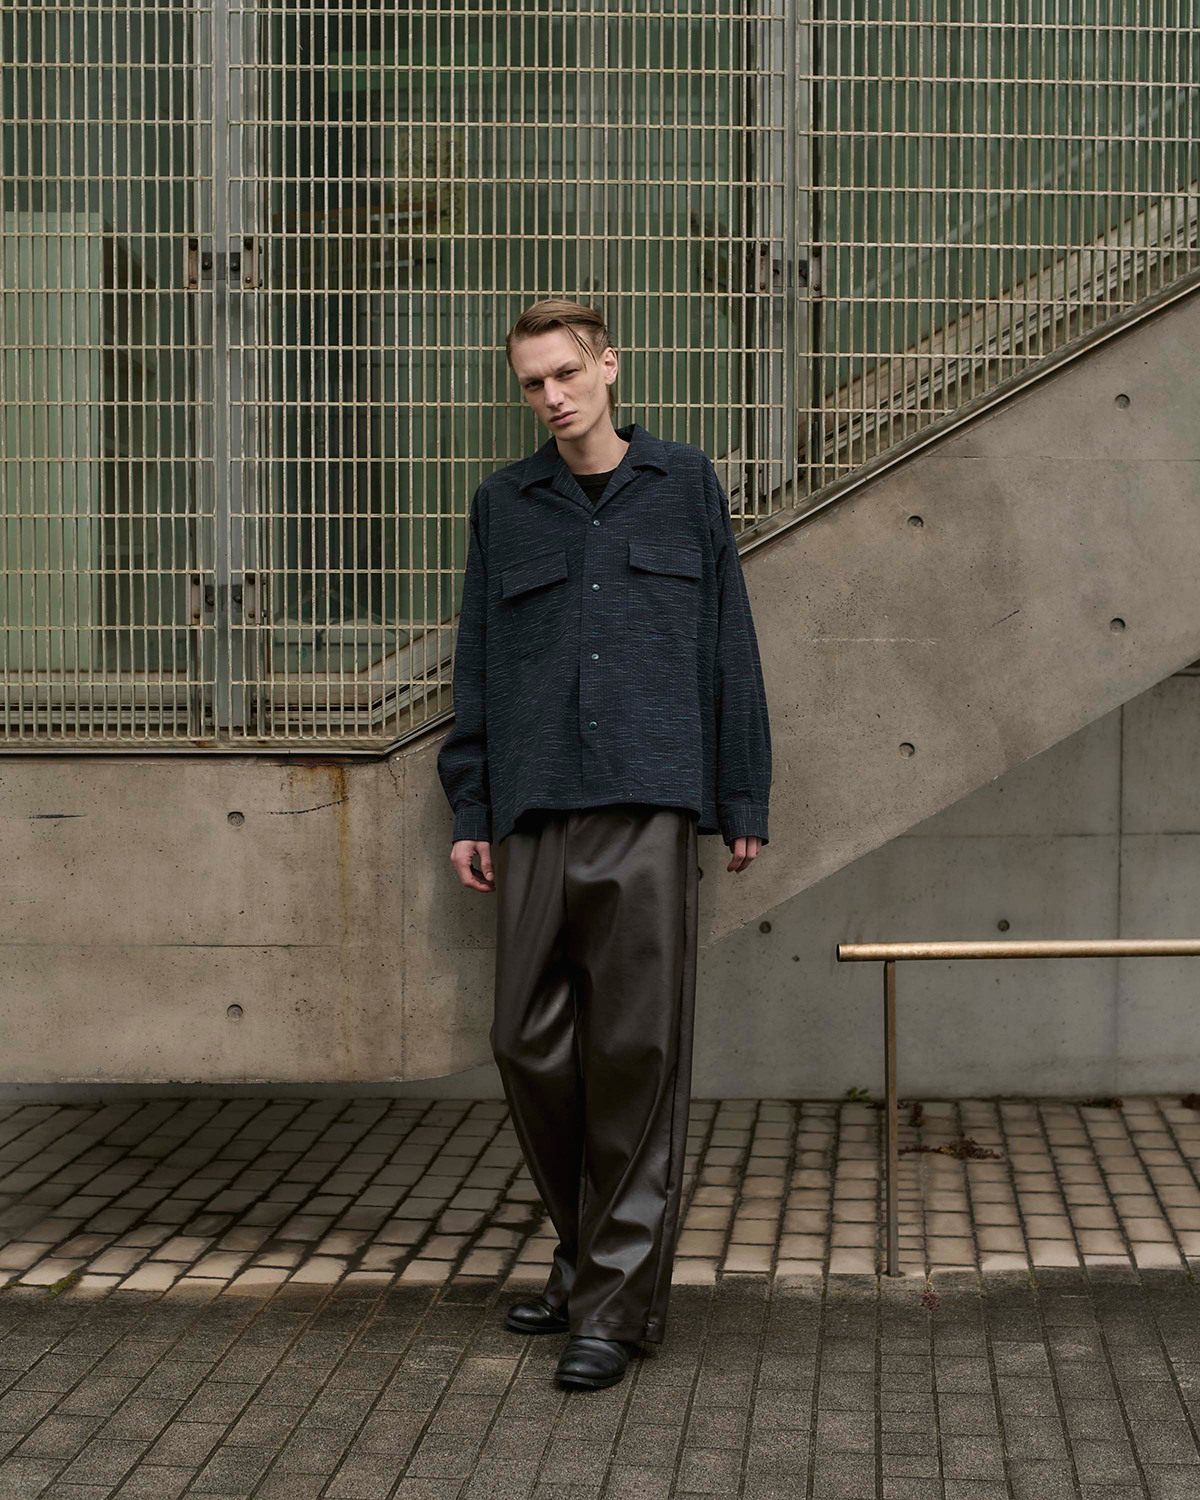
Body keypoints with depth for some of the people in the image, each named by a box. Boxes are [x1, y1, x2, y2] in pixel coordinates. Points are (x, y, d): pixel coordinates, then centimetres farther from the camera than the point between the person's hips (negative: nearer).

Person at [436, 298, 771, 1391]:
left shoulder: (685, 485, 10)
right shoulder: (504, 506, 13)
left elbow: (730, 647, 10)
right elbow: (478, 668, 14)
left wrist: (745, 799, 6)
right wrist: (470, 811, 9)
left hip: (651, 811, -2)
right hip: (537, 816, 2)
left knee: (638, 1052, -4)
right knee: (530, 1047, 3)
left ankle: (619, 1298, 5)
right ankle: (585, 1252, 23)